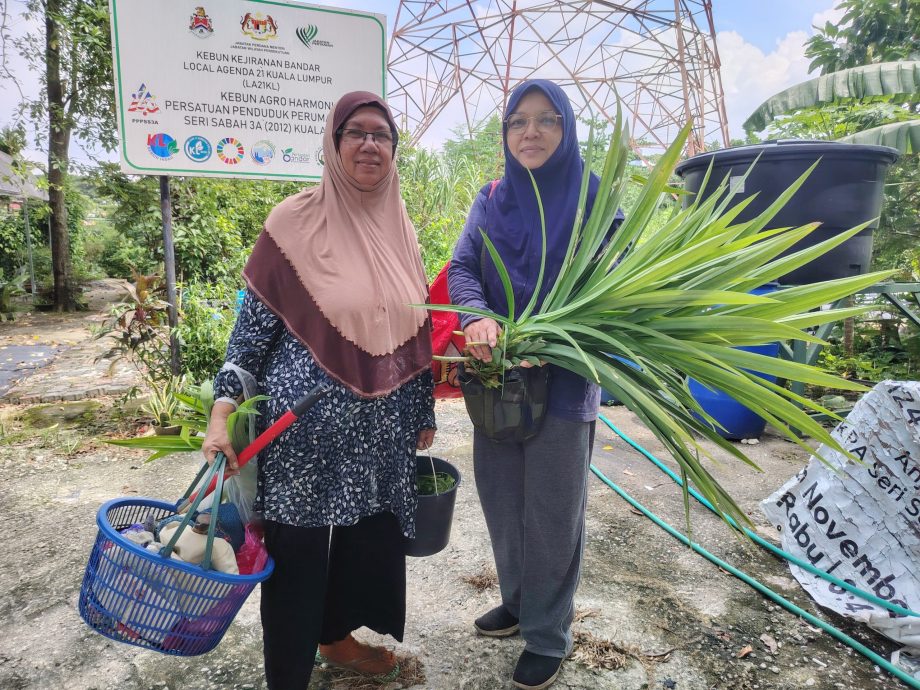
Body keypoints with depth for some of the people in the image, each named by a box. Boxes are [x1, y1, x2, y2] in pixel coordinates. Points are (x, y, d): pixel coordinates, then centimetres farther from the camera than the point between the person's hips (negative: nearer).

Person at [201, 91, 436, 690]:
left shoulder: (400, 227, 7)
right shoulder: (296, 222, -8)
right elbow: (254, 325, -6)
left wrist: (424, 413, 15)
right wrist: (224, 410, -14)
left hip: (383, 426, 5)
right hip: (306, 420, -5)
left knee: (370, 537, 17)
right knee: (298, 548, 7)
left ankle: (338, 636, 45)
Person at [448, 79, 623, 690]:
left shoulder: (594, 198, -4)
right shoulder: (492, 199, 8)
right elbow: (462, 267, -2)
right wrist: (476, 316, -24)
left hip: (564, 380, -4)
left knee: (552, 513, 6)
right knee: (501, 502, 15)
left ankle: (549, 637, 27)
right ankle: (518, 602, 40)